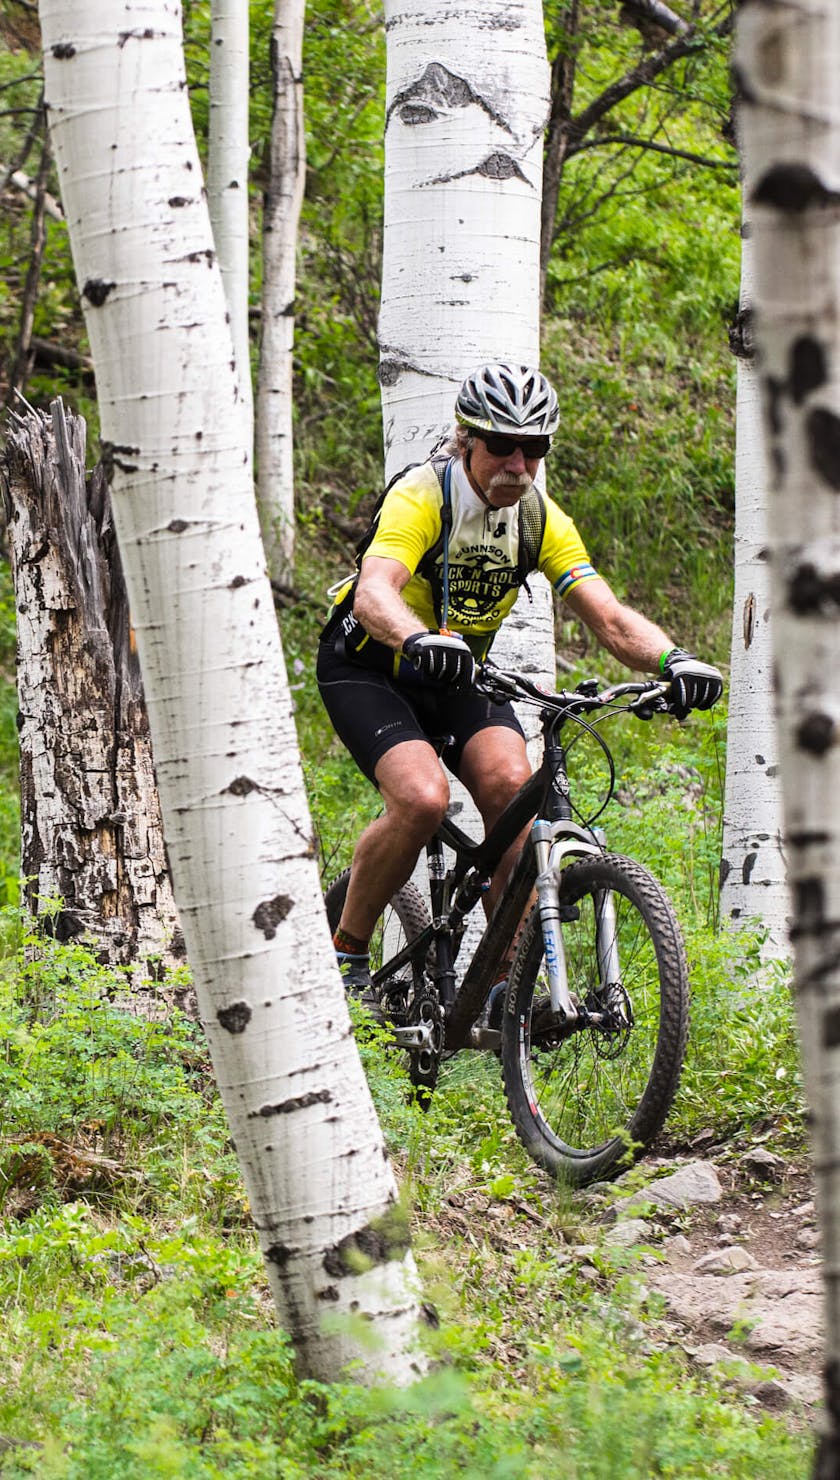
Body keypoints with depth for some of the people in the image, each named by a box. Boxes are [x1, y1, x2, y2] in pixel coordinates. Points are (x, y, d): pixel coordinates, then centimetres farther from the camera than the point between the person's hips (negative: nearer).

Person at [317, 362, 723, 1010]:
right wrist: (419, 640, -64)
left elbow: (608, 615, -15)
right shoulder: (423, 495, -25)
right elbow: (374, 593, -42)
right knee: (422, 798, -29)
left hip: (456, 675, 5)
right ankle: (346, 951, -7)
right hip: (367, 668, -5)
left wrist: (674, 660, -36)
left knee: (510, 782, -23)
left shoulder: (540, 517, -8)